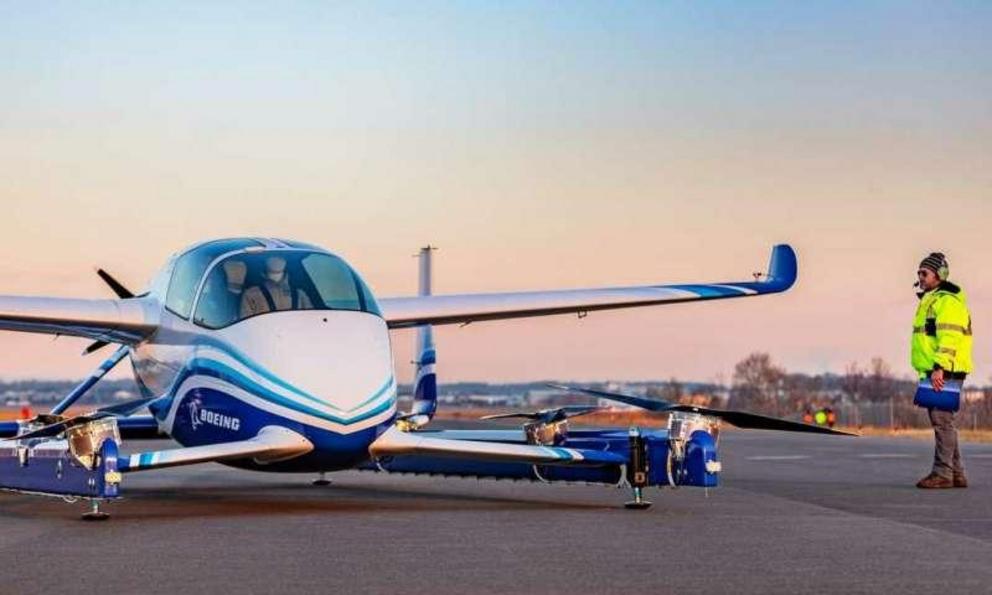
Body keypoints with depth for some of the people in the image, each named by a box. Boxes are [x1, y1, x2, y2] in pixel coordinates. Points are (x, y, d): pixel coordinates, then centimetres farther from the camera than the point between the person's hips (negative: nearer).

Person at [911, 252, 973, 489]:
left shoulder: (947, 301, -10)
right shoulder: (929, 301, 23)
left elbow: (949, 337, -21)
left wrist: (939, 367, -28)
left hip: (945, 372, -11)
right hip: (934, 372, 11)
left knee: (942, 420, -11)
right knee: (942, 421, 11)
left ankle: (942, 473, -12)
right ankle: (957, 474, 15)